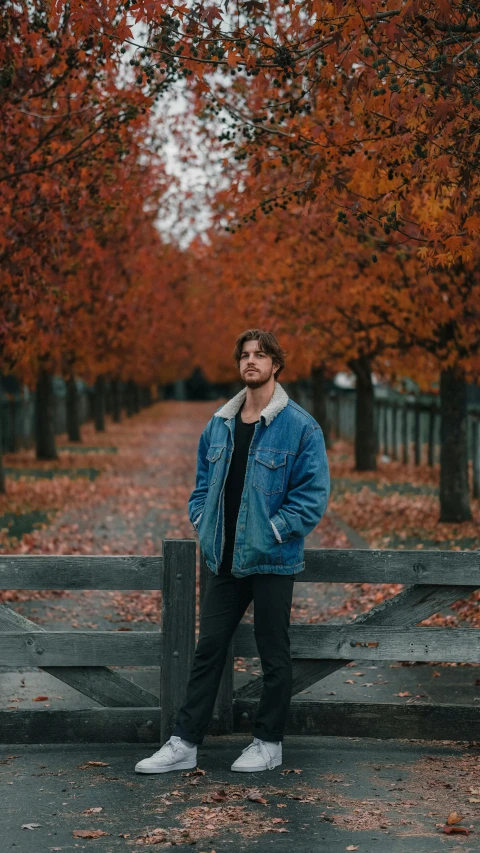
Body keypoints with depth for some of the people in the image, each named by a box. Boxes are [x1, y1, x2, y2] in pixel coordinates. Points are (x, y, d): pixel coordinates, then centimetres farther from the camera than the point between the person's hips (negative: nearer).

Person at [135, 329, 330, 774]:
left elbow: (313, 495, -12)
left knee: (273, 656, 7)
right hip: (223, 561, 5)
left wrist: (270, 532, -15)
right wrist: (203, 525, 4)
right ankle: (184, 742, 16)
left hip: (272, 562, -5)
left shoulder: (300, 427, -9)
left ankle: (268, 742, 21)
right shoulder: (218, 425, 9)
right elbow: (202, 483, 19)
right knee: (208, 649, 9)